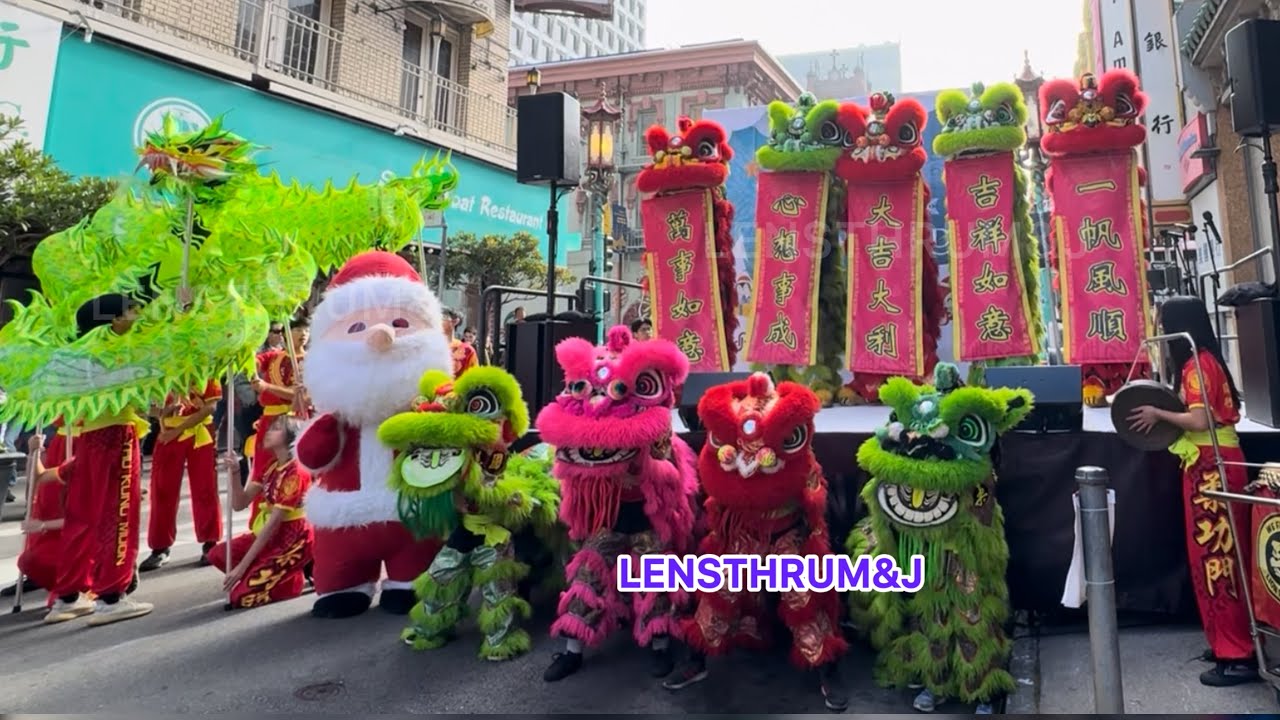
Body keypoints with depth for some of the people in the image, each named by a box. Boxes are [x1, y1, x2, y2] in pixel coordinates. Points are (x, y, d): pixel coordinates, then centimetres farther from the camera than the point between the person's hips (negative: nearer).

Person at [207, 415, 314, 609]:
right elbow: (239, 504, 3)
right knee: (217, 554, -2)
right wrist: (235, 473, -15)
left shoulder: (295, 473, -19)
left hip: (293, 542, -8)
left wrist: (242, 566, -21)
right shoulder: (271, 467, 7)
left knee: (242, 596, -14)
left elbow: (273, 522, -21)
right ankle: (278, 573, 8)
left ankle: (296, 579, 6)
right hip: (272, 537, 9)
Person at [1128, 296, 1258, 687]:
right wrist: (1162, 414, 6)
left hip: (1211, 467, -10)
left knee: (1215, 557, -5)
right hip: (1210, 465, 10)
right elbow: (1203, 413, 15)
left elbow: (1200, 420, -22)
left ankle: (1238, 657, 1)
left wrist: (1157, 413, -8)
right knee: (1217, 556, 14)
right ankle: (1230, 644, 23)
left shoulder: (1196, 364, -13)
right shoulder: (1203, 361, 17)